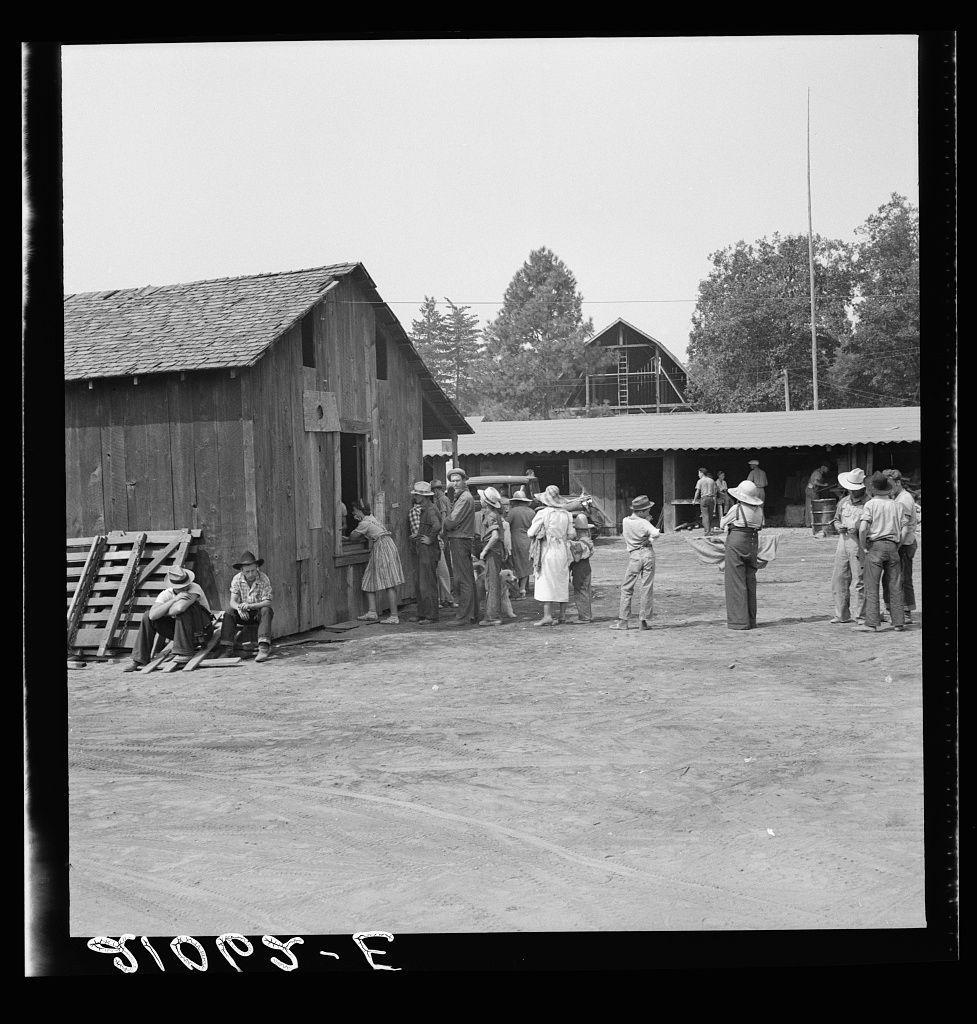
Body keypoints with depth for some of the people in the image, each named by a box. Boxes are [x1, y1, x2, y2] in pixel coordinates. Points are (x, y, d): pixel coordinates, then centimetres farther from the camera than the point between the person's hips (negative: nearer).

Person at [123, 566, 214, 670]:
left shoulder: (194, 588, -21)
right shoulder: (166, 594, -7)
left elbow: (179, 608, -39)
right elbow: (153, 615, -24)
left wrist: (163, 612, -18)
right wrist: (174, 599, -31)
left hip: (202, 630, -5)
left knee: (183, 608, -32)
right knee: (148, 617, -7)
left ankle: (185, 652, -24)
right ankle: (140, 659, -4)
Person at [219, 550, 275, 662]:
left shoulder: (264, 579, -16)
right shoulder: (237, 579, -8)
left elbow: (267, 602, -21)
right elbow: (233, 601, -12)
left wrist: (249, 605, -37)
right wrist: (239, 608, -37)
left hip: (259, 612, -2)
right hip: (244, 615, 3)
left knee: (266, 611, -34)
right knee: (229, 612, -24)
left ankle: (263, 648, -48)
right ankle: (227, 647, -30)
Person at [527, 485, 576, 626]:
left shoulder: (542, 513, -11)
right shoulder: (566, 514, 3)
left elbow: (531, 533, -9)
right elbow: (572, 534, 6)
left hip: (548, 552, -5)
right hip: (563, 551, 5)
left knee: (546, 583, -3)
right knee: (562, 581, 14)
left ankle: (547, 616, -9)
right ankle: (562, 612, 23)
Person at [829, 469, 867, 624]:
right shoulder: (843, 502, 16)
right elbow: (836, 520, 26)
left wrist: (859, 528, -19)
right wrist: (839, 526, 4)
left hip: (859, 543, -6)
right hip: (843, 541, 6)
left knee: (860, 581, -6)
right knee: (839, 579, 7)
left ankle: (859, 615, 1)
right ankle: (842, 615, 15)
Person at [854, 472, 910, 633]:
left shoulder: (871, 504, -3)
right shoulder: (899, 505, 10)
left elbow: (863, 528, -14)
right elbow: (905, 528, 2)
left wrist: (862, 548, -4)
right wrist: (896, 546, 9)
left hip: (875, 546, -4)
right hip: (893, 547, 4)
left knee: (872, 586, -3)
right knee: (895, 586, 9)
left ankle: (871, 623, -6)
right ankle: (898, 622, 12)